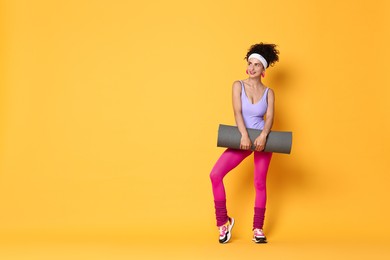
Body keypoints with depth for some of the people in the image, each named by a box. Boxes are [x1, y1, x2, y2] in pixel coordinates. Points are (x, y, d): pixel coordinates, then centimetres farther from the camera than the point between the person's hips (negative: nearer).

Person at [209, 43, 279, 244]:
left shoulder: (268, 93, 3)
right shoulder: (238, 85, 0)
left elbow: (270, 117, -9)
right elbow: (237, 112, -12)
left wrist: (263, 136, -30)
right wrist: (244, 136, -27)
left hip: (261, 139, 0)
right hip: (242, 139, 0)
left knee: (260, 183, 2)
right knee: (215, 174, -14)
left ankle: (258, 229, 13)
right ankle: (224, 222, -1)